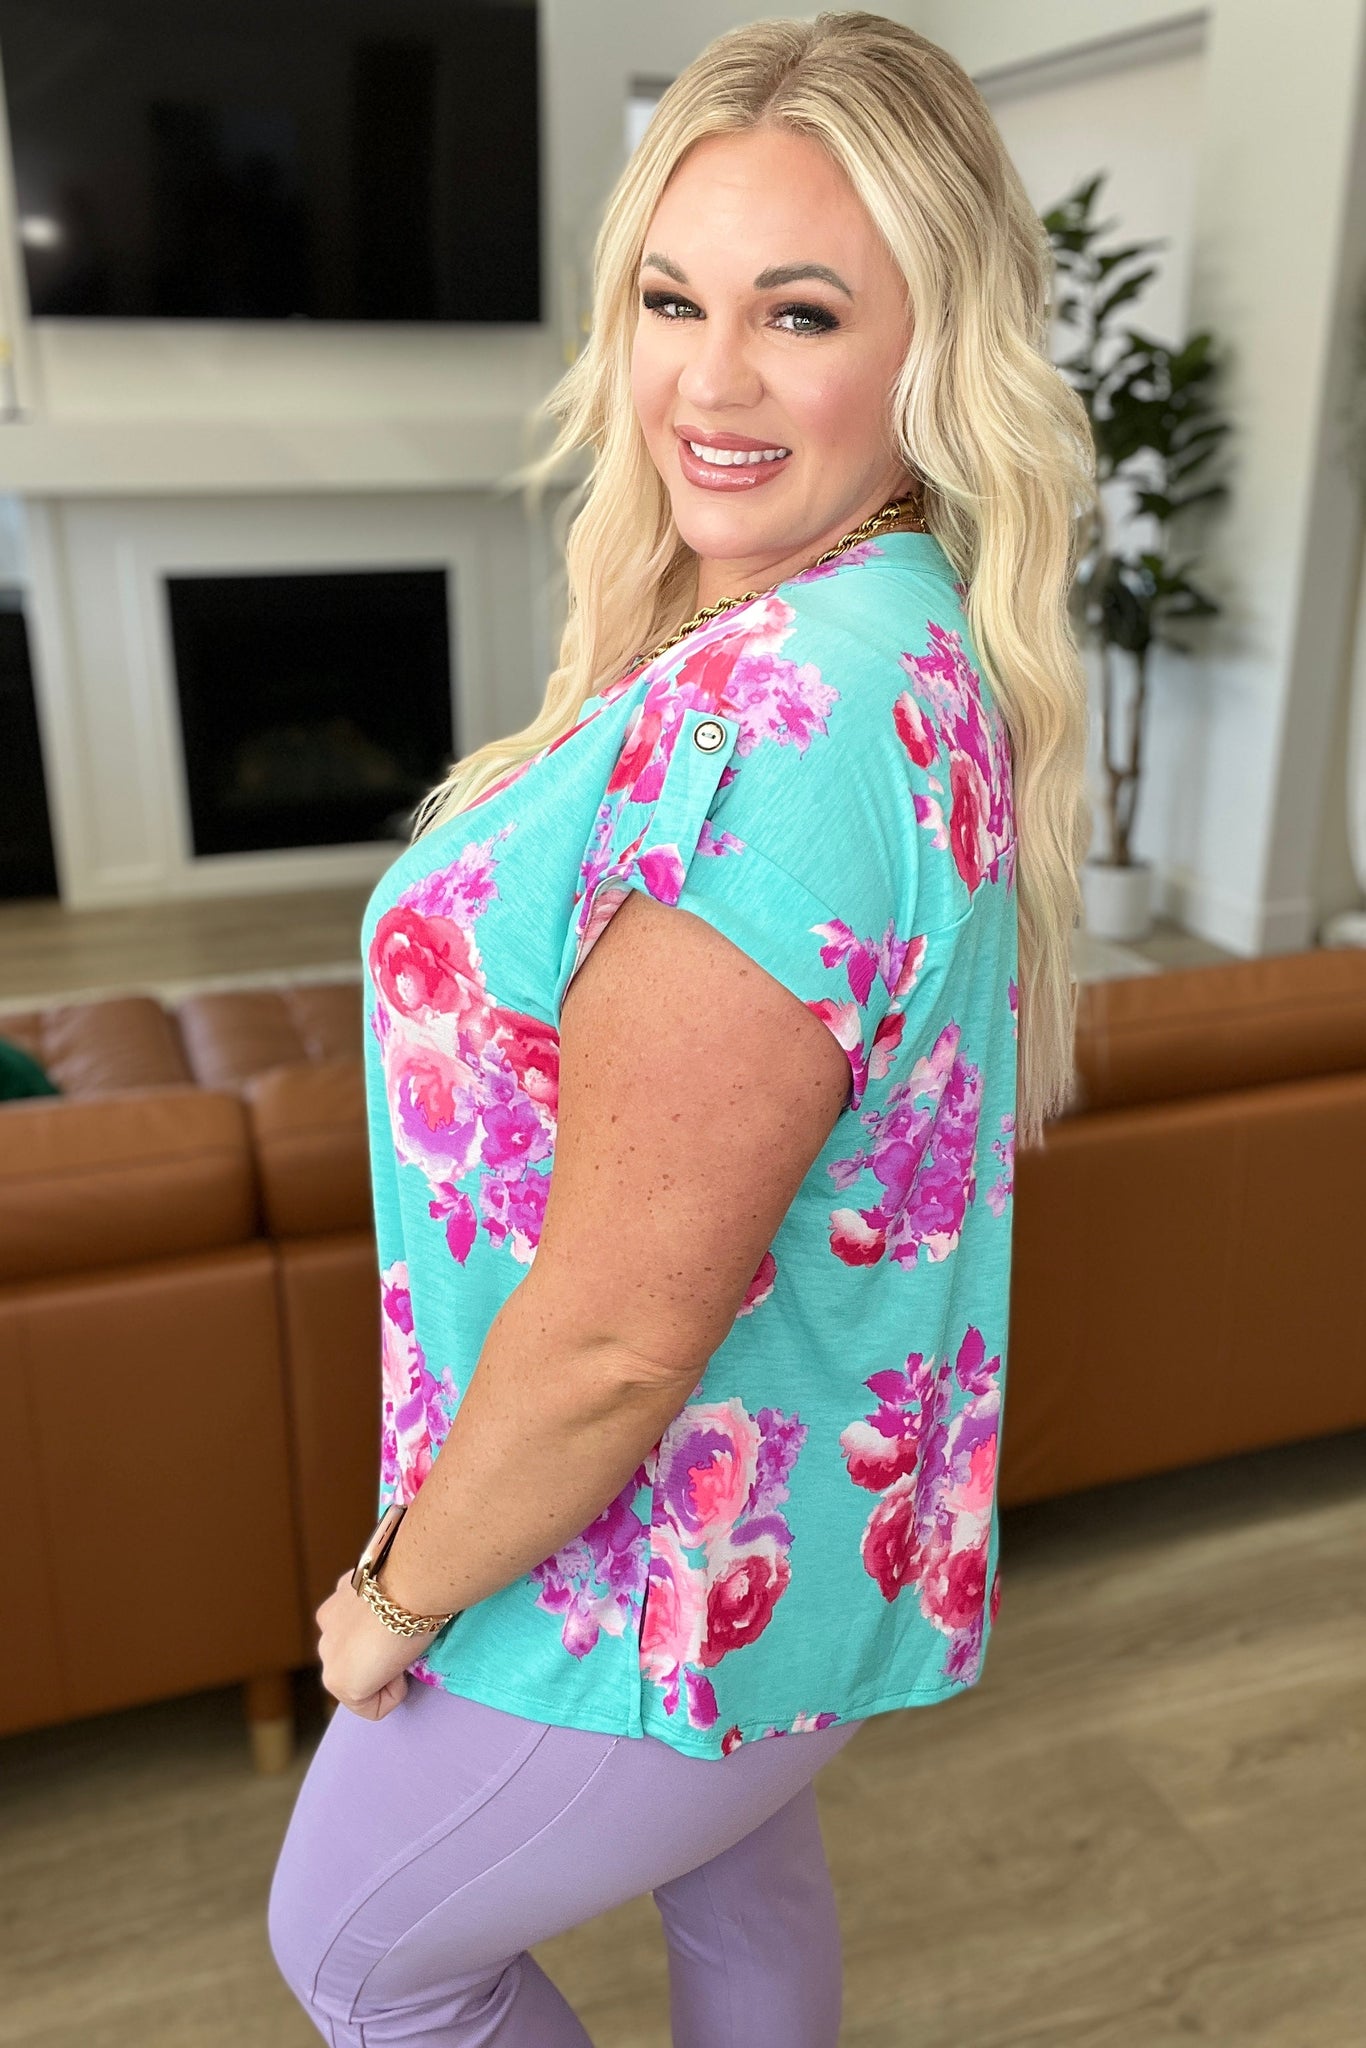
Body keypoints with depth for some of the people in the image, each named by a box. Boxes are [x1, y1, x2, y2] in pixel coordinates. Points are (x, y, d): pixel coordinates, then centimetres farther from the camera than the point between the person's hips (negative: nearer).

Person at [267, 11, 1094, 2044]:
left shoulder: (776, 716, -34)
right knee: (740, 1885, 33)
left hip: (661, 1584, -8)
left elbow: (619, 1335, -33)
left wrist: (402, 1592, -13)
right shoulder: (913, 656, 0)